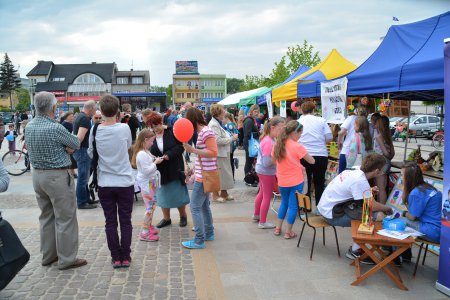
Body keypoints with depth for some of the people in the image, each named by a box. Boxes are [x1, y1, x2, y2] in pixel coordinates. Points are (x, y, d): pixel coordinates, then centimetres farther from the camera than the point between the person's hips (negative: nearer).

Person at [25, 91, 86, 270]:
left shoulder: (29, 126, 4)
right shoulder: (55, 128, -20)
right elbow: (76, 144, -9)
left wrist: (62, 148, -3)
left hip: (37, 174, 8)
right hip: (57, 176, -8)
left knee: (46, 216, 18)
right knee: (65, 218, 2)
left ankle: (48, 256, 28)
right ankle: (66, 259, 9)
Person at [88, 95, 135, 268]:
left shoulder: (95, 130, -6)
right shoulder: (124, 128, -10)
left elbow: (91, 154, 7)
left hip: (105, 184, 1)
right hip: (125, 182, -1)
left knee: (110, 222, 11)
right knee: (125, 221, 10)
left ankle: (116, 257, 16)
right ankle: (125, 257, 16)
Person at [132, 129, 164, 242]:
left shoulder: (145, 152, 9)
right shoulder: (142, 154, -22)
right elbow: (146, 171, -25)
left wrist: (155, 160, 6)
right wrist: (156, 162, -15)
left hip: (150, 182, 10)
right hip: (146, 183, -10)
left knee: (152, 205, 18)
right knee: (150, 207, -6)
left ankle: (149, 226, 32)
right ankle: (145, 233, 1)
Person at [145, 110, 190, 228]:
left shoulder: (171, 132, -9)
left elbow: (180, 146, -12)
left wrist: (169, 154, -23)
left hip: (175, 169, -3)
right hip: (160, 170, 3)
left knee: (179, 192, 7)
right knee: (163, 194, 12)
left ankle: (183, 216, 26)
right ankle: (166, 218, 28)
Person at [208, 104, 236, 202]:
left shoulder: (219, 123, 12)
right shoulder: (213, 124, -18)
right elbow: (218, 140, -25)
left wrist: (231, 137, 5)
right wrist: (232, 138, -17)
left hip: (224, 152, 10)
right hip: (218, 154, -10)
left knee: (225, 173, 16)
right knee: (217, 174, 0)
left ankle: (224, 192, 28)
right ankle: (215, 195, 13)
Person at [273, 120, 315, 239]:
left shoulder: (277, 145, -2)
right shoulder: (297, 147, -18)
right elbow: (312, 161, -14)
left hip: (282, 182, 5)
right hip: (296, 182, -5)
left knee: (284, 203, 24)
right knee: (293, 206, 8)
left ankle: (278, 228, 27)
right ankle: (288, 232, 16)